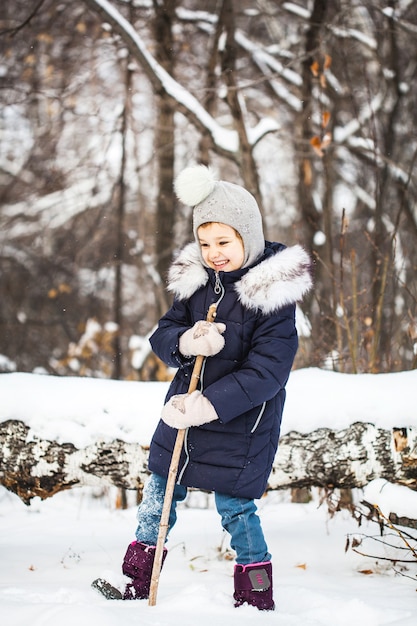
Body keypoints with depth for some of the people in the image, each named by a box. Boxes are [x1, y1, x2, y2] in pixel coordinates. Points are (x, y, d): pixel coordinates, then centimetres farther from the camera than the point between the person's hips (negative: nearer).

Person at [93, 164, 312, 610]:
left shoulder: (273, 295, -17)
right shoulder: (196, 281, -1)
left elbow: (266, 371, -23)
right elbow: (162, 334, 1)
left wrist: (211, 406, -30)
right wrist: (185, 342, -24)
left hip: (239, 425, -6)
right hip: (184, 412, 6)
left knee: (235, 510, 1)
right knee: (158, 497, 13)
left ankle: (257, 601, 18)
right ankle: (137, 584, 29)